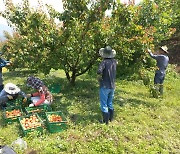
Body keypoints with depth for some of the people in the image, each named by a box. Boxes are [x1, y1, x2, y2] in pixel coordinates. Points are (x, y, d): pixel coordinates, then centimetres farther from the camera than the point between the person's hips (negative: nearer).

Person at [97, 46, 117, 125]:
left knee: (104, 104, 6)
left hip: (105, 86, -6)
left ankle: (105, 120, 14)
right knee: (110, 103, 20)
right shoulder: (114, 61, 0)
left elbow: (99, 72, -34)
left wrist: (99, 78, -15)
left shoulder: (104, 62, -18)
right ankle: (111, 118, 32)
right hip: (112, 86, 6)